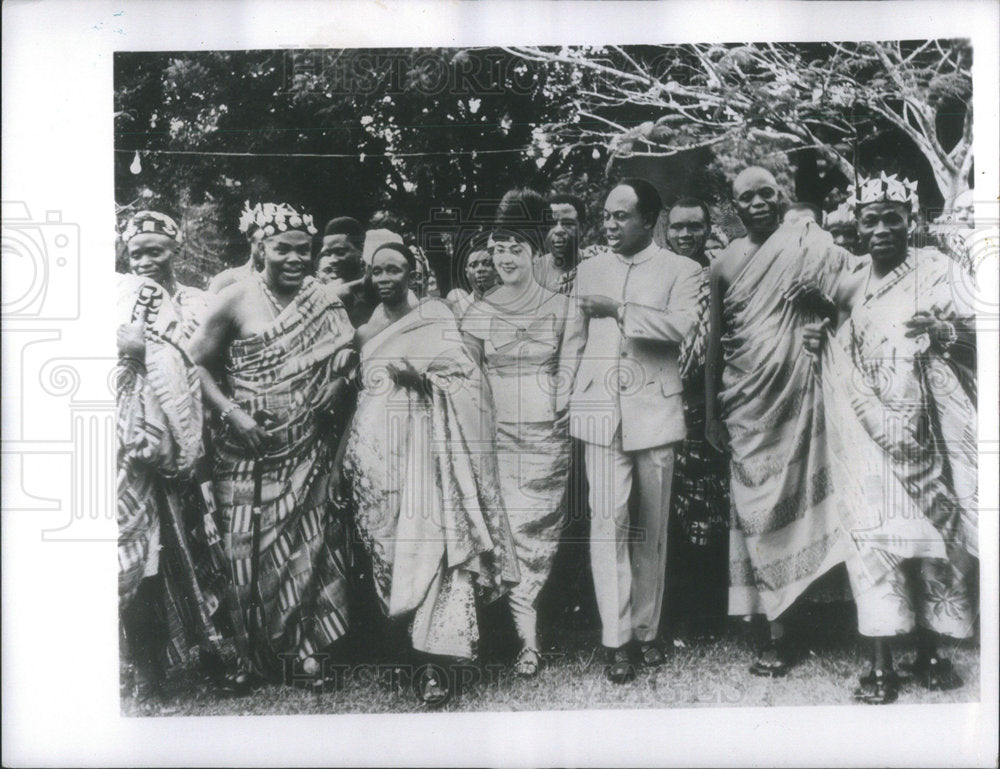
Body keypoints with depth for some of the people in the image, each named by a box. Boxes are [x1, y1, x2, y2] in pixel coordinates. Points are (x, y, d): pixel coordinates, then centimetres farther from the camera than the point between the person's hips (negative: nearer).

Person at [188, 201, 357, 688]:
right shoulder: (235, 300, -6)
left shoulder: (325, 300, 3)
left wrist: (336, 387, -9)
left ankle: (307, 649, 19)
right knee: (252, 548, 5)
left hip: (308, 447, 2)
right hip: (250, 447, -2)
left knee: (309, 543, 4)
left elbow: (344, 360, 9)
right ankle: (256, 658, 22)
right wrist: (233, 414, -13)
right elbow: (198, 364, -3)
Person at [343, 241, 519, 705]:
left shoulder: (435, 316, 3)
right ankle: (408, 641, 11)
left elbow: (467, 376, -4)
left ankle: (434, 661, -11)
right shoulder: (366, 332, 17)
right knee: (386, 543, 2)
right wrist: (350, 456, 17)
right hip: (379, 449, 5)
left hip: (425, 444, -5)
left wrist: (421, 375, -19)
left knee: (430, 540, -12)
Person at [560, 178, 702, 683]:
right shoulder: (589, 270, 16)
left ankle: (646, 631, 19)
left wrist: (619, 310, -14)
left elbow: (682, 325, -12)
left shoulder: (680, 270, 5)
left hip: (655, 410, -1)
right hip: (600, 411, 1)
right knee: (607, 522, -7)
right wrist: (566, 400, 11)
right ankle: (616, 640, -1)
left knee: (652, 527, 6)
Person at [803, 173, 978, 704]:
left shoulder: (933, 268, -1)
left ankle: (929, 653, 20)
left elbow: (972, 332, -10)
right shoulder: (849, 281, 10)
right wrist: (817, 344, -3)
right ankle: (880, 665, -1)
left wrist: (945, 331, -31)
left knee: (934, 534, 5)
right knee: (874, 536, -5)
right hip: (868, 433, 2)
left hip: (926, 432, -1)